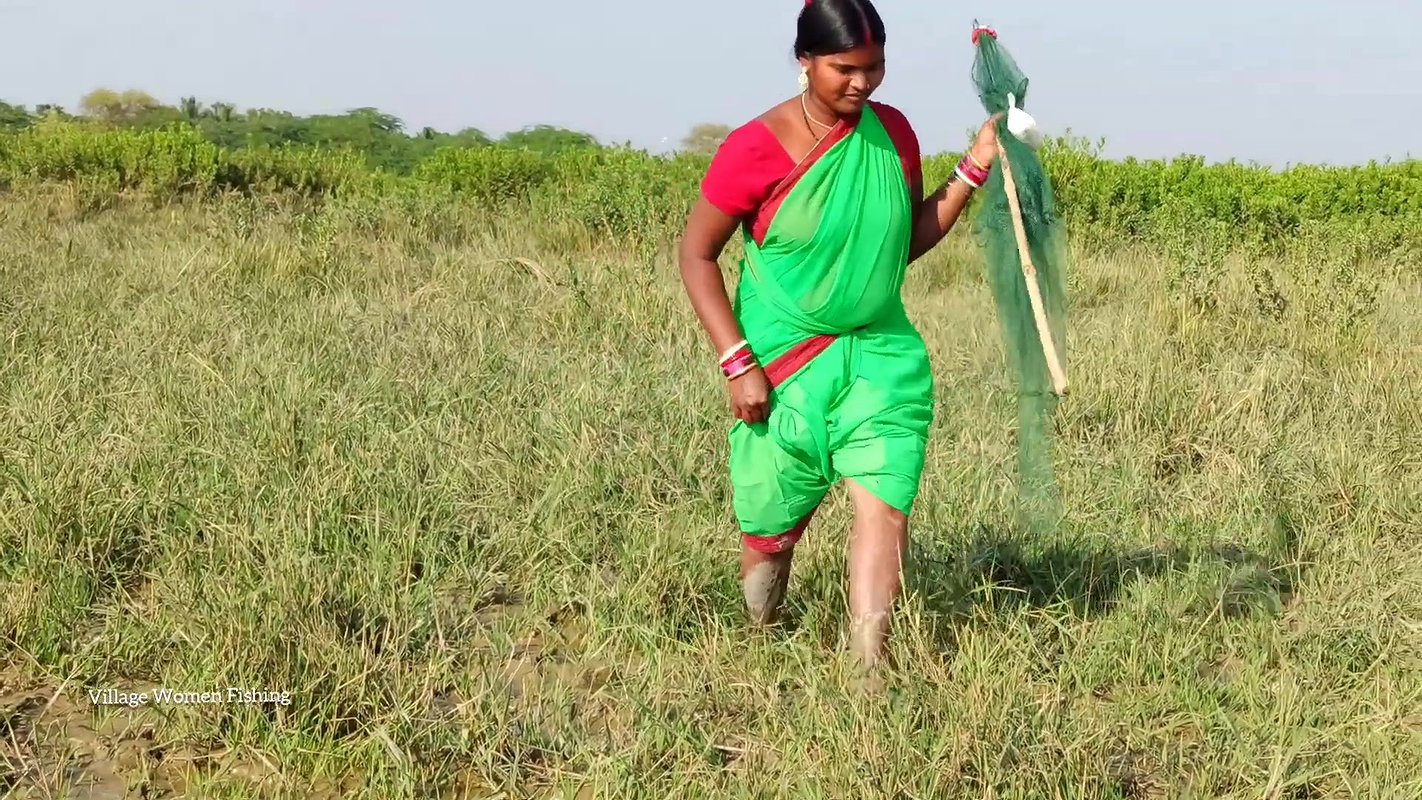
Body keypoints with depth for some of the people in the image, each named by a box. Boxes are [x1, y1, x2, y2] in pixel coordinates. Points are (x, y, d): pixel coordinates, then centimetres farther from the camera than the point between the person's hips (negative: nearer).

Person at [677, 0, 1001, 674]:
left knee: (885, 504, -14)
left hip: (881, 355, 3)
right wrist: (738, 363, -13)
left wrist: (973, 169, 0)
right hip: (785, 368, -3)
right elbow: (695, 254, -7)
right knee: (773, 529, 10)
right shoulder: (755, 149, -14)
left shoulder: (893, 132, 0)